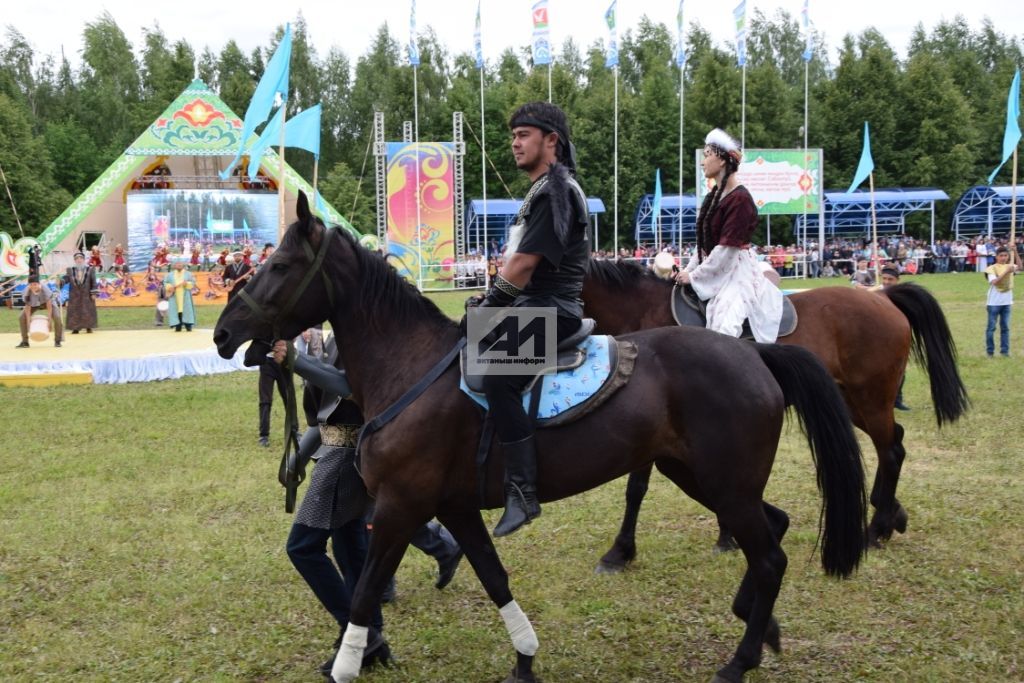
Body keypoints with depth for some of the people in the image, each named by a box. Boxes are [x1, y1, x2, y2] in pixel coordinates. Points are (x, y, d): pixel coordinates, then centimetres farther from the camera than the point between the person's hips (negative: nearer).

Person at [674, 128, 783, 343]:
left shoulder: (739, 198, -15)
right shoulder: (713, 196, 12)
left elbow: (726, 248, -19)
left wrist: (694, 276, -15)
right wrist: (688, 269, 5)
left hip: (735, 271, -10)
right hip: (713, 271, 10)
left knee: (723, 332, -26)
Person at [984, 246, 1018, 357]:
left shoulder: (1010, 266, 6)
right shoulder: (992, 268, -7)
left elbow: (1020, 267, -14)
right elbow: (994, 282, -21)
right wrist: (1006, 272, -30)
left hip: (1007, 301, 4)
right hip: (994, 302, -4)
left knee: (1005, 327, 8)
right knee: (991, 327, 2)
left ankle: (1005, 350, 13)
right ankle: (990, 351, 9)